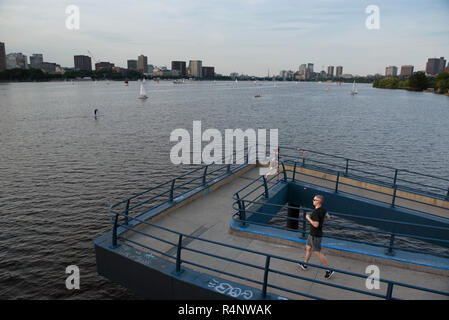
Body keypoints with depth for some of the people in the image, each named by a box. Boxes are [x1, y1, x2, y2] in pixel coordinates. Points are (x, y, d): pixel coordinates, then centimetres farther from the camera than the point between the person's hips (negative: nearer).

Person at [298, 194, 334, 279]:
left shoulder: (315, 212, -27)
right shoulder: (323, 210, 2)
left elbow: (316, 225, -31)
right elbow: (328, 218, 15)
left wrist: (308, 218, -19)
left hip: (315, 235, -10)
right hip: (312, 234, 10)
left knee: (317, 252, 0)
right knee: (308, 248, 21)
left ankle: (329, 270, 8)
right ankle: (304, 264, 37)